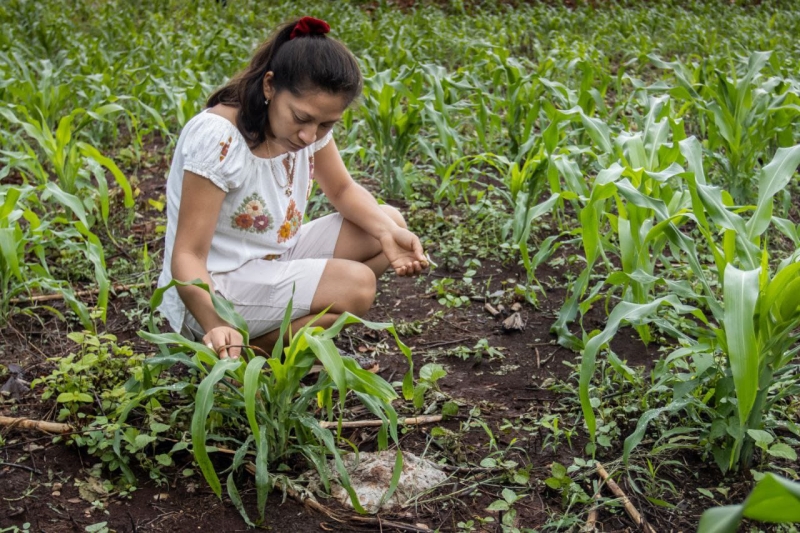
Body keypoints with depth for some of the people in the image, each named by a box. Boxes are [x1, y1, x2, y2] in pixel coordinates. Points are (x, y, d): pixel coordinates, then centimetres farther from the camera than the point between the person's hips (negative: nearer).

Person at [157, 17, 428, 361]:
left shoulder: (309, 118, -8)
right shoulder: (216, 138, -28)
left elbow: (342, 190, 8)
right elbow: (187, 256, -27)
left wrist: (387, 231, -12)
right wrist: (216, 326, -45)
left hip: (275, 258, 8)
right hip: (212, 289, -8)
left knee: (390, 221, 2)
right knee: (357, 284, -24)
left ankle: (300, 324, 0)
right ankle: (231, 348, -9)